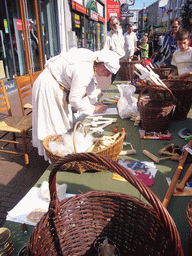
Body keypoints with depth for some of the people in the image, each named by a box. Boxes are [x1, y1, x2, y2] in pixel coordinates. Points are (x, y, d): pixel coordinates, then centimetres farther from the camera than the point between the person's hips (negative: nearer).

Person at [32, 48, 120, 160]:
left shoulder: (93, 63, -7)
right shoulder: (83, 71, -35)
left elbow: (91, 84, 10)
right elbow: (74, 99, -30)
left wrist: (95, 102, 11)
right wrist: (93, 109, -20)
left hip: (59, 85, 9)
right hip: (48, 86, -9)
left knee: (66, 121, 16)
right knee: (54, 123, -1)